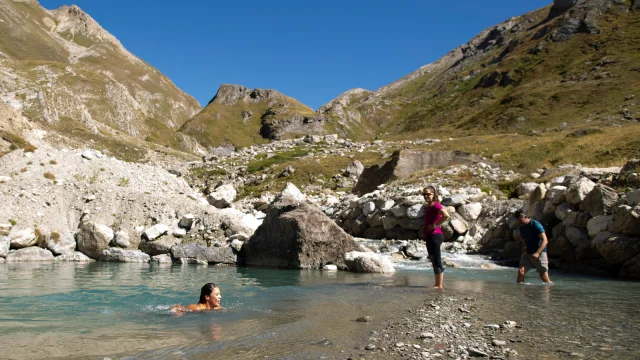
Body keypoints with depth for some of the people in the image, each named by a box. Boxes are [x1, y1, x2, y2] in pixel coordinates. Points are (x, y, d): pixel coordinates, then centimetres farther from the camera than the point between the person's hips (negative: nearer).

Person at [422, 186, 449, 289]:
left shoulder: (435, 205, -11)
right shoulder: (429, 206, 16)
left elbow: (446, 215, -26)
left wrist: (436, 225, -19)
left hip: (435, 235, -10)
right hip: (429, 236, 10)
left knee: (437, 261, -6)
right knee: (434, 262, 13)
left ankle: (440, 285, -3)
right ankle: (437, 284, 19)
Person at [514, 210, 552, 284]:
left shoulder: (536, 225, -13)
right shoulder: (522, 228, 9)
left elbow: (545, 240, -18)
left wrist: (537, 253, -28)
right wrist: (522, 254, 13)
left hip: (540, 253, -6)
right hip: (528, 253, 6)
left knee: (544, 277, -2)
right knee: (520, 271, -12)